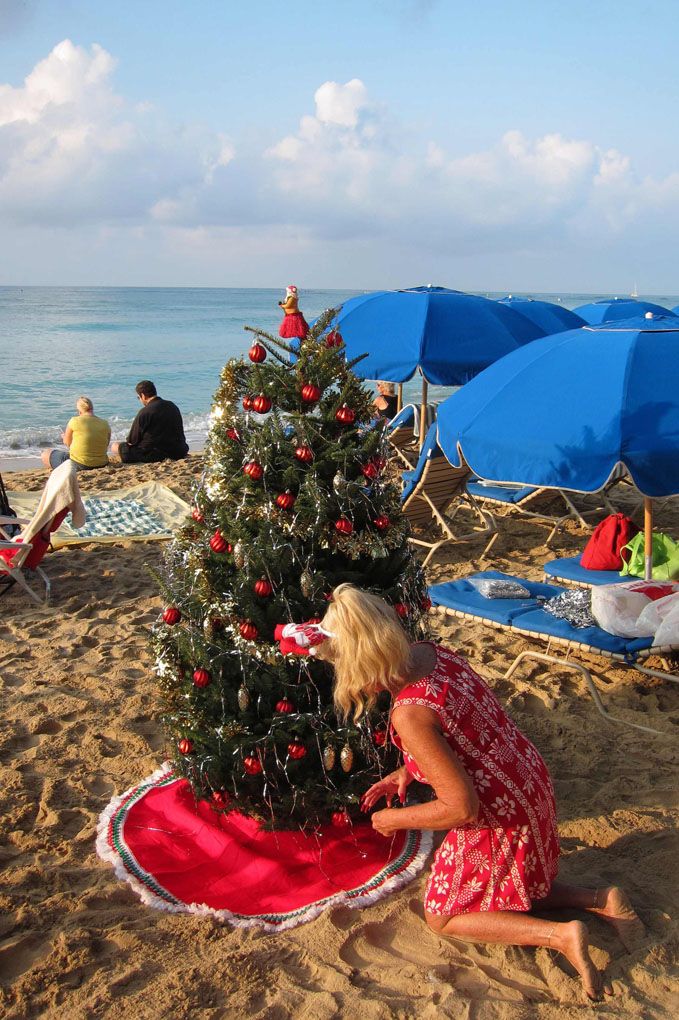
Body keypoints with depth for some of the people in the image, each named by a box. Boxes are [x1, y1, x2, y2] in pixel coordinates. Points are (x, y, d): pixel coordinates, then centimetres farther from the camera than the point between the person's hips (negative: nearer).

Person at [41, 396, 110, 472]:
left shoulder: (75, 421, -10)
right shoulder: (105, 424, 0)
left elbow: (67, 442, 3)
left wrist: (64, 436, 27)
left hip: (78, 465, -5)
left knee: (45, 454, 17)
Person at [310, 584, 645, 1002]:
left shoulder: (409, 714, -32)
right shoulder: (432, 651, -6)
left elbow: (462, 808, -26)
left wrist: (395, 819, -11)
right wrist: (406, 772, 7)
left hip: (497, 821, -8)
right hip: (530, 787, 8)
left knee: (442, 916, 16)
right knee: (506, 887, 31)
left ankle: (560, 935, 3)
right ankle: (600, 899, 19)